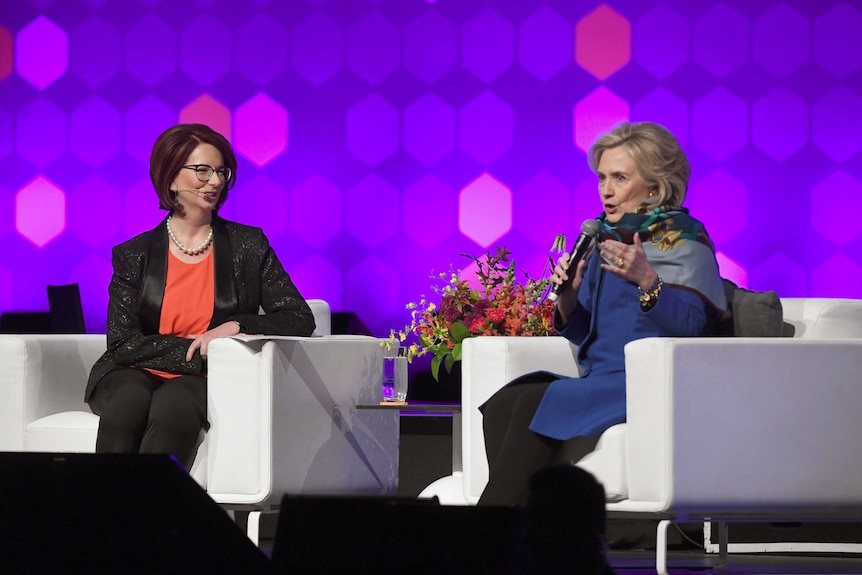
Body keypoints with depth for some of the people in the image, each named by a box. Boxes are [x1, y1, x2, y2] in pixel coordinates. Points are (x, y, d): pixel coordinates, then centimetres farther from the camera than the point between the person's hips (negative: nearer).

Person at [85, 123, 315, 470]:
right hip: (135, 375, 0)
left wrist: (234, 327, -11)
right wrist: (199, 351, -12)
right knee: (129, 401, -35)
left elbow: (300, 320, 4)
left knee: (175, 406, -35)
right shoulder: (134, 256, 7)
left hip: (206, 382, 0)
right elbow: (122, 343, -3)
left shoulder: (248, 247, 10)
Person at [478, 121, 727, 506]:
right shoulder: (606, 238, 20)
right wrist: (568, 296, 2)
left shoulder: (682, 239, -1)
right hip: (599, 380, 8)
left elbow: (692, 323, -15)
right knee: (501, 406, -18)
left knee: (534, 403, -26)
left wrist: (646, 280, -28)